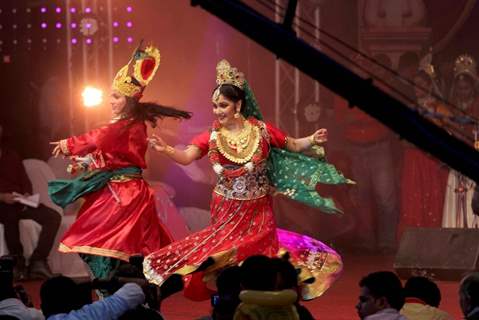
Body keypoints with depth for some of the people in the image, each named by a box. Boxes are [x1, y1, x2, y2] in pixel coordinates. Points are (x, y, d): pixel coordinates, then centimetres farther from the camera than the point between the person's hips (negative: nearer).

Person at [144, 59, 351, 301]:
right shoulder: (212, 136, -6)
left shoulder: (261, 130, -6)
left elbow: (294, 146, 3)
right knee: (222, 257, 4)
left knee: (259, 255, 4)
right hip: (226, 210, 1)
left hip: (257, 210, 0)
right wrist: (165, 149, -34)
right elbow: (186, 157, -16)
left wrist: (313, 140, -16)